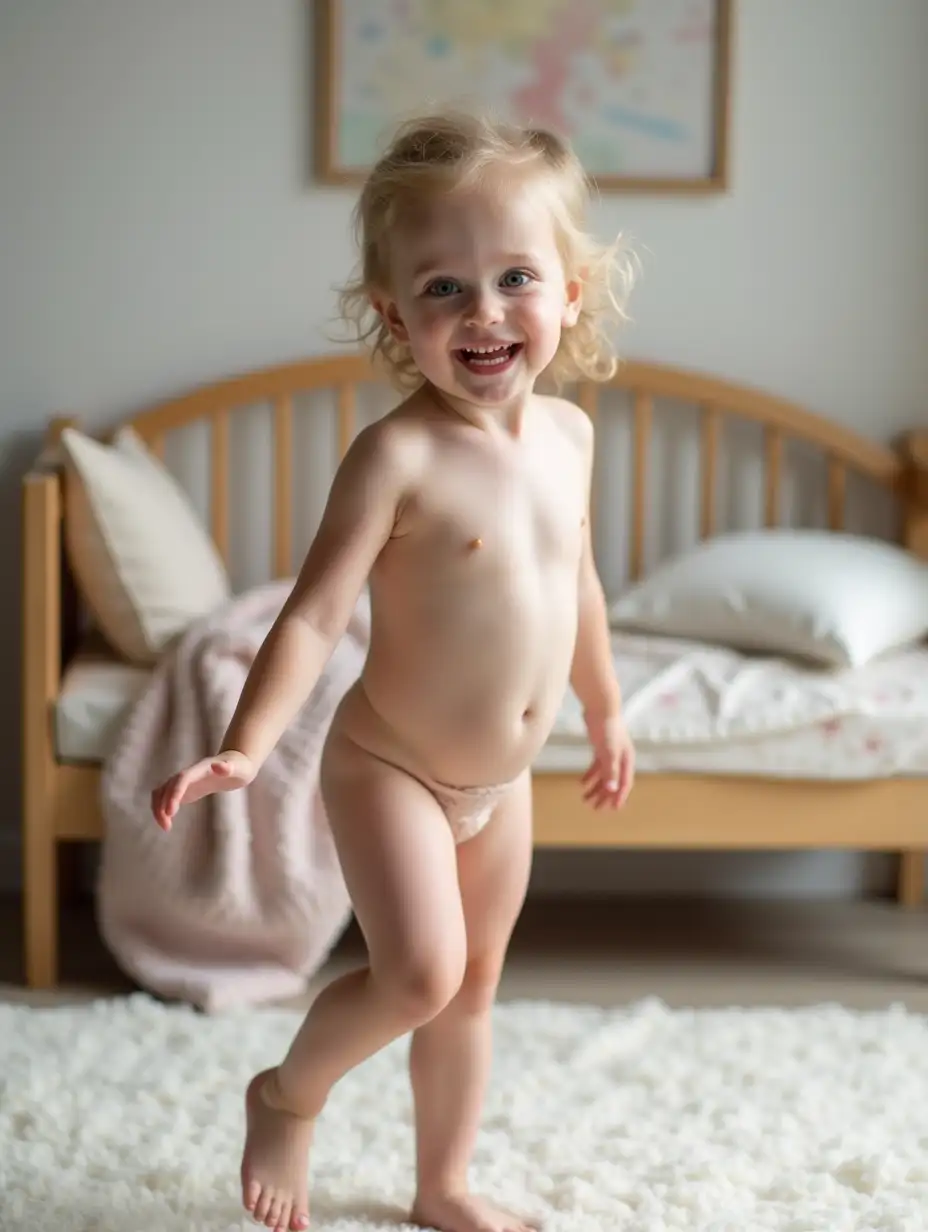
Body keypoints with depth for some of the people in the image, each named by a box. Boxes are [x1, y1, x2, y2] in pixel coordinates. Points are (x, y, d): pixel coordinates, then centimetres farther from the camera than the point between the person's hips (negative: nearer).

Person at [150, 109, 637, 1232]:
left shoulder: (568, 430, -2)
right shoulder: (397, 454, -23)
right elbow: (315, 613, -26)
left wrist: (606, 712, 22)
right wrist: (245, 747, -39)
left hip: (502, 781, 7)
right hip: (388, 766, -6)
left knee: (473, 988, 18)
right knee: (420, 972, -20)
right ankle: (288, 1094, 10)